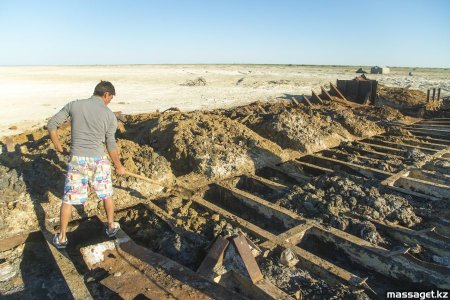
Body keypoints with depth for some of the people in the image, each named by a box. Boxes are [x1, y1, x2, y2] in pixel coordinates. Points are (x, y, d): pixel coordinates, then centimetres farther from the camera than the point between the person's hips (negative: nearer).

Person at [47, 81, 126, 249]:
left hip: (76, 159, 2)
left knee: (68, 199, 13)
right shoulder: (109, 115, -4)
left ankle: (61, 238, 24)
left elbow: (51, 125, 4)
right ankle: (111, 227, 33)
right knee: (106, 194, 20)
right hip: (98, 160, -1)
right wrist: (119, 166, 11)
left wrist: (58, 146, 19)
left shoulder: (73, 105, 2)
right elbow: (111, 146, -1)